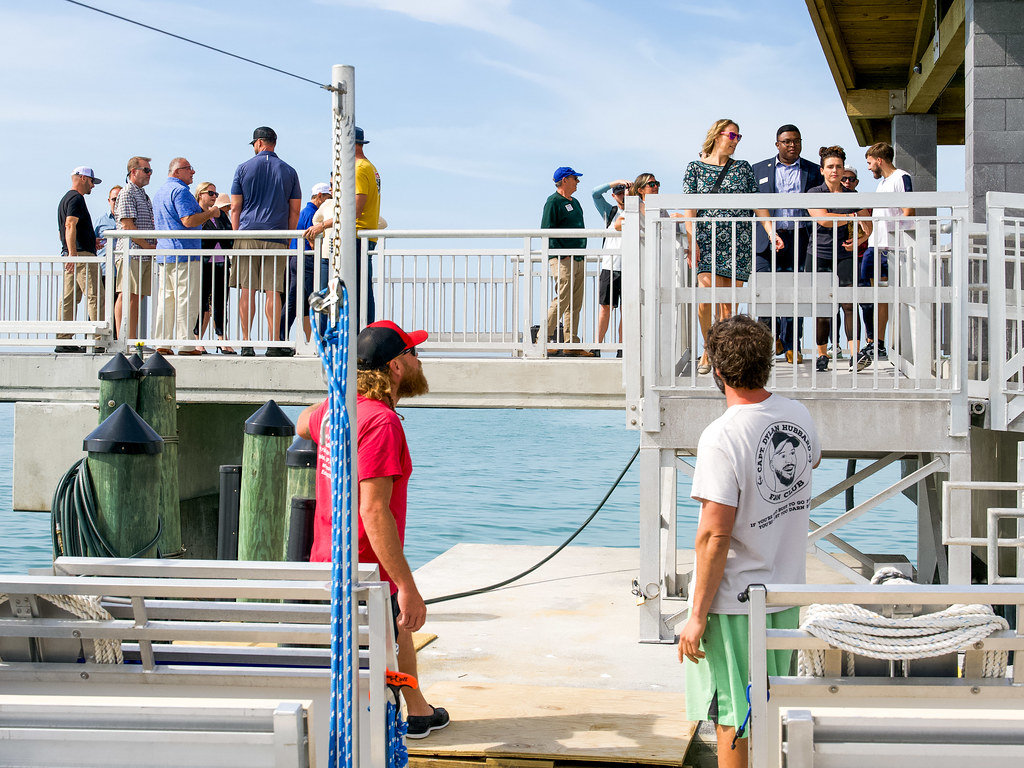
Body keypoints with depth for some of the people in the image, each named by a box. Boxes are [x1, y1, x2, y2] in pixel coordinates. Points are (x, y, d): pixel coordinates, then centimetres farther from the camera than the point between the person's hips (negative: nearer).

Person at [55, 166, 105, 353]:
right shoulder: (76, 198, -8)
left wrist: (90, 241, 29)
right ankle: (99, 341, -13)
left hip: (70, 255, 10)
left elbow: (61, 231, 29)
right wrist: (72, 252, -28)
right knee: (95, 296, -10)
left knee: (69, 299, 6)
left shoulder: (65, 199, 24)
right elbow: (70, 225, -20)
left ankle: (63, 341, 4)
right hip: (81, 254, -10)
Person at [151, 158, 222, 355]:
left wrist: (204, 215, 28)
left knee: (166, 299, 9)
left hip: (164, 255, 10)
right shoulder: (180, 190, -10)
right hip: (184, 253, -10)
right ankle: (185, 344, -9)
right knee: (187, 299, -8)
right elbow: (188, 221, -20)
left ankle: (162, 343, 8)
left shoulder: (159, 192, 22)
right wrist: (210, 213, -5)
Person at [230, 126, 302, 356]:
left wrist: (236, 235, 9)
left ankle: (246, 343, 1)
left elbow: (235, 208, 3)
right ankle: (274, 344, -2)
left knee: (247, 290, 1)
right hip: (277, 238, 1)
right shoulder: (289, 171, 8)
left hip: (248, 234, -1)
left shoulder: (244, 168, 4)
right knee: (273, 291, 0)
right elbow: (295, 210, 8)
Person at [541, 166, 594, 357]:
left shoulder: (574, 202, 21)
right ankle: (544, 338, -5)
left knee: (575, 304, 5)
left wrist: (583, 256, 18)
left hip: (578, 259, 9)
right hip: (562, 260, -9)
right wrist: (561, 254, -19)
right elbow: (546, 231, -13)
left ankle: (572, 344, 6)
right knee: (562, 300, -12)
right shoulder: (553, 202, -6)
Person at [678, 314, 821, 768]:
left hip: (734, 603, -7)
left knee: (732, 719, 3)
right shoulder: (799, 416, 0)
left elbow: (715, 536, -22)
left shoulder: (721, 437, -21)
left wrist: (698, 615, -15)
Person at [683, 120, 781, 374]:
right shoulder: (696, 168, 8)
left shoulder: (743, 168, 13)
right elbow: (689, 209, 1)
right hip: (708, 240, -2)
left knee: (729, 304, -2)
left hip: (738, 241, 2)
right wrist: (691, 240, -10)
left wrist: (771, 231, -2)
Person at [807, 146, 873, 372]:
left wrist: (859, 239, -6)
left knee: (849, 304, -9)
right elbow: (823, 219, -13)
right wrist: (853, 217, -10)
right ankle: (822, 356, 10)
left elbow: (867, 225, 15)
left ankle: (855, 356, -13)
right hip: (819, 254, -1)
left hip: (845, 255, 1)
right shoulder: (814, 193, 2)